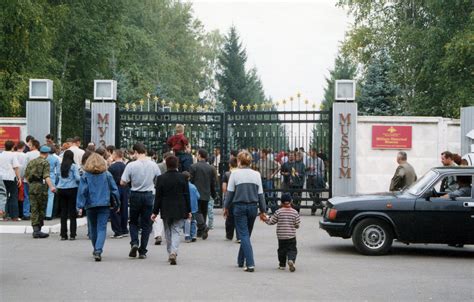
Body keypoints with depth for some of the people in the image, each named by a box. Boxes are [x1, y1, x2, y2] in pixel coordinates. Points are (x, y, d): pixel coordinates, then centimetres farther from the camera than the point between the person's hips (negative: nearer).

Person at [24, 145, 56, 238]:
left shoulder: (31, 162, 14)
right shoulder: (45, 162, -5)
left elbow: (26, 175, 18)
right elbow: (46, 176, -19)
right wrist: (51, 186, -28)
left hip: (32, 186, 5)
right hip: (41, 186, -5)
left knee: (34, 209, 5)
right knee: (41, 209, 5)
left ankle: (35, 229, -2)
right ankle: (38, 229, 8)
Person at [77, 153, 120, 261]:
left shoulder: (85, 175, -1)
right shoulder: (107, 174, 1)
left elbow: (82, 191, -5)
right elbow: (114, 189, 3)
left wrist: (80, 206, -4)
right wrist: (117, 203, 13)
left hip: (90, 205, 1)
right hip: (104, 204, -1)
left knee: (93, 229, 17)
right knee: (102, 228, -3)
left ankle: (96, 250, 30)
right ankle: (98, 251, -20)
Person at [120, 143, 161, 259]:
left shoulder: (131, 165, -11)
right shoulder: (153, 165, -3)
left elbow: (122, 183, -10)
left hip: (135, 195, -2)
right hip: (148, 195, 2)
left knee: (133, 222, 17)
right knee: (146, 224, 8)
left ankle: (134, 242, -4)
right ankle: (142, 251, 8)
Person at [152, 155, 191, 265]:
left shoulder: (161, 178, -6)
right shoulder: (182, 177, -5)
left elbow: (158, 197, -3)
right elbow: (186, 195, -2)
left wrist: (155, 212, 3)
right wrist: (188, 210, 6)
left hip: (166, 210, 1)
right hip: (179, 210, -1)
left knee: (168, 232, 15)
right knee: (176, 231, 1)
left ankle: (170, 253, 21)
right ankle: (173, 252, -19)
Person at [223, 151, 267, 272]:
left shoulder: (235, 173, -5)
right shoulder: (256, 174, 4)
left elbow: (230, 192, -3)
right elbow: (260, 194, 6)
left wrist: (226, 207, 9)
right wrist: (262, 211, 13)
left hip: (239, 206, -3)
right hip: (253, 207, 3)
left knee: (244, 235, -3)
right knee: (246, 234, 17)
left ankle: (250, 263, -14)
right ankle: (241, 261, 28)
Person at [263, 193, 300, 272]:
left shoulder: (278, 212, -6)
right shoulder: (294, 212, -3)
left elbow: (271, 222, 2)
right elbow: (297, 225, 0)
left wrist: (266, 220, 20)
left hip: (281, 236, 1)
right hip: (291, 236, -1)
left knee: (281, 250, 15)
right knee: (292, 250, 2)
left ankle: (282, 264, 19)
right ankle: (291, 260, -24)